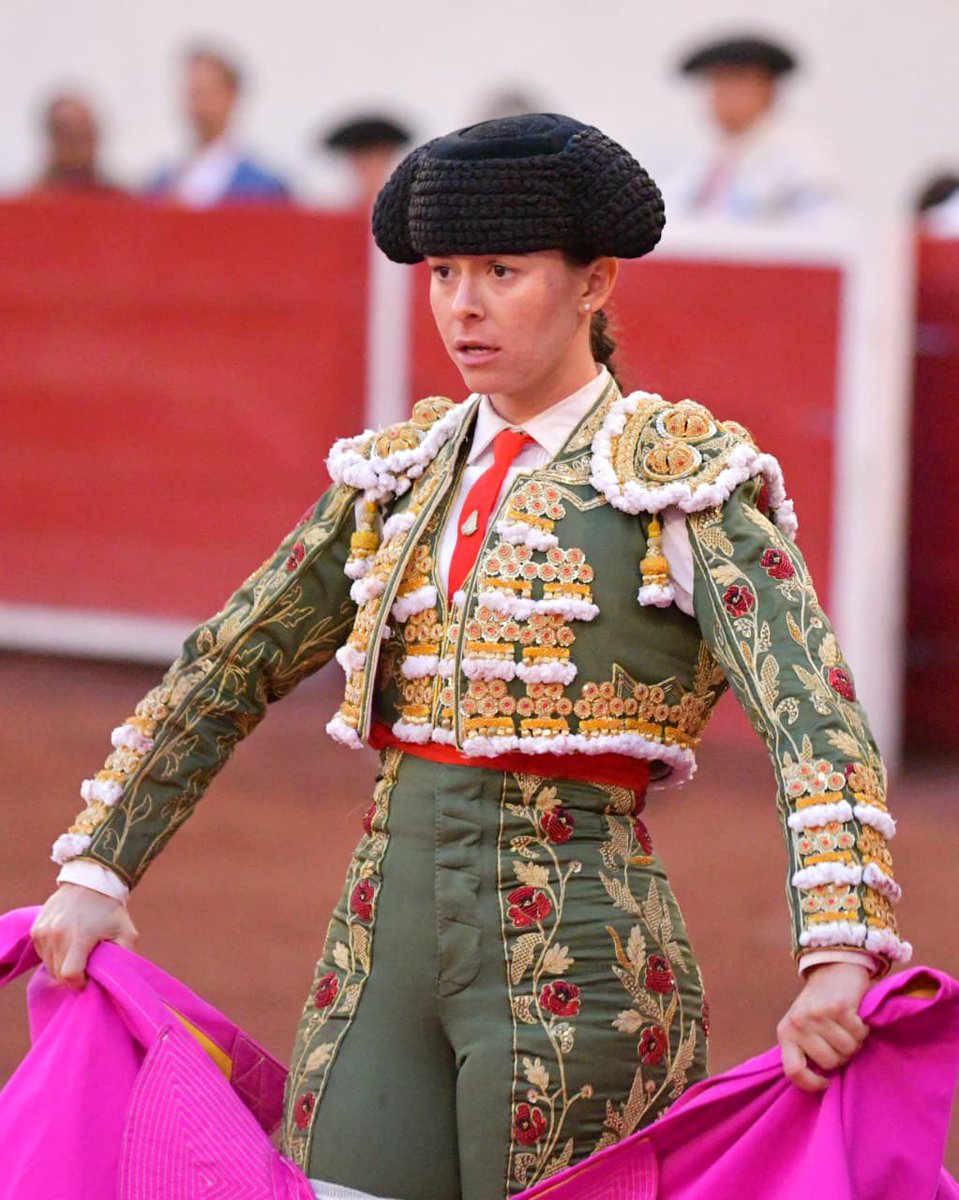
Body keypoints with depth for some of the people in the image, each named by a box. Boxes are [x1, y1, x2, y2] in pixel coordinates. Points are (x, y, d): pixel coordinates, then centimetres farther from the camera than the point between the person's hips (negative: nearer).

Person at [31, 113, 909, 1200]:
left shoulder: (683, 480, -4)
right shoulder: (403, 476, 12)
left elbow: (813, 717, -16)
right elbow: (227, 671, 20)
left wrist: (837, 960, -31)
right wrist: (96, 871, 14)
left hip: (577, 958, -5)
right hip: (386, 949, 5)